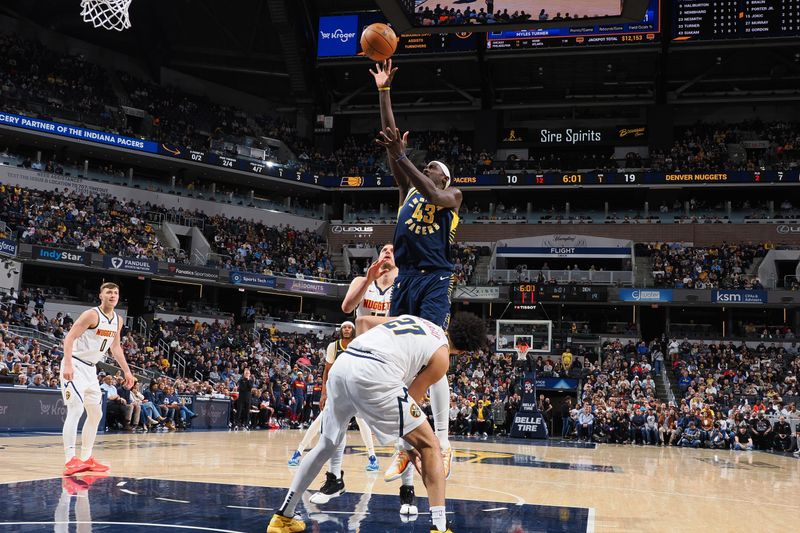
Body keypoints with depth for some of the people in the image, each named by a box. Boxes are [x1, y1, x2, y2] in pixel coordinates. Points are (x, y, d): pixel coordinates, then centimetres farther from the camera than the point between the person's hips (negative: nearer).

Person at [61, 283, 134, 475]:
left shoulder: (118, 320, 7)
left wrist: (127, 371, 18)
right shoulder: (91, 315, -17)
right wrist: (68, 365, -33)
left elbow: (115, 347, 20)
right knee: (76, 410, -19)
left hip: (90, 368, 9)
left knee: (96, 414, 11)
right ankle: (70, 460, -21)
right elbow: (69, 338, -22)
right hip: (75, 366, -9)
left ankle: (86, 458, 21)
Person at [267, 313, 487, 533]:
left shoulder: (412, 318, 31)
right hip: (373, 373, -7)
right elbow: (411, 399, 15)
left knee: (326, 445, 26)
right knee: (429, 445, 7)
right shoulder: (441, 356, 14)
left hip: (341, 364, 7)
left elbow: (361, 320, 31)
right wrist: (410, 445, 26)